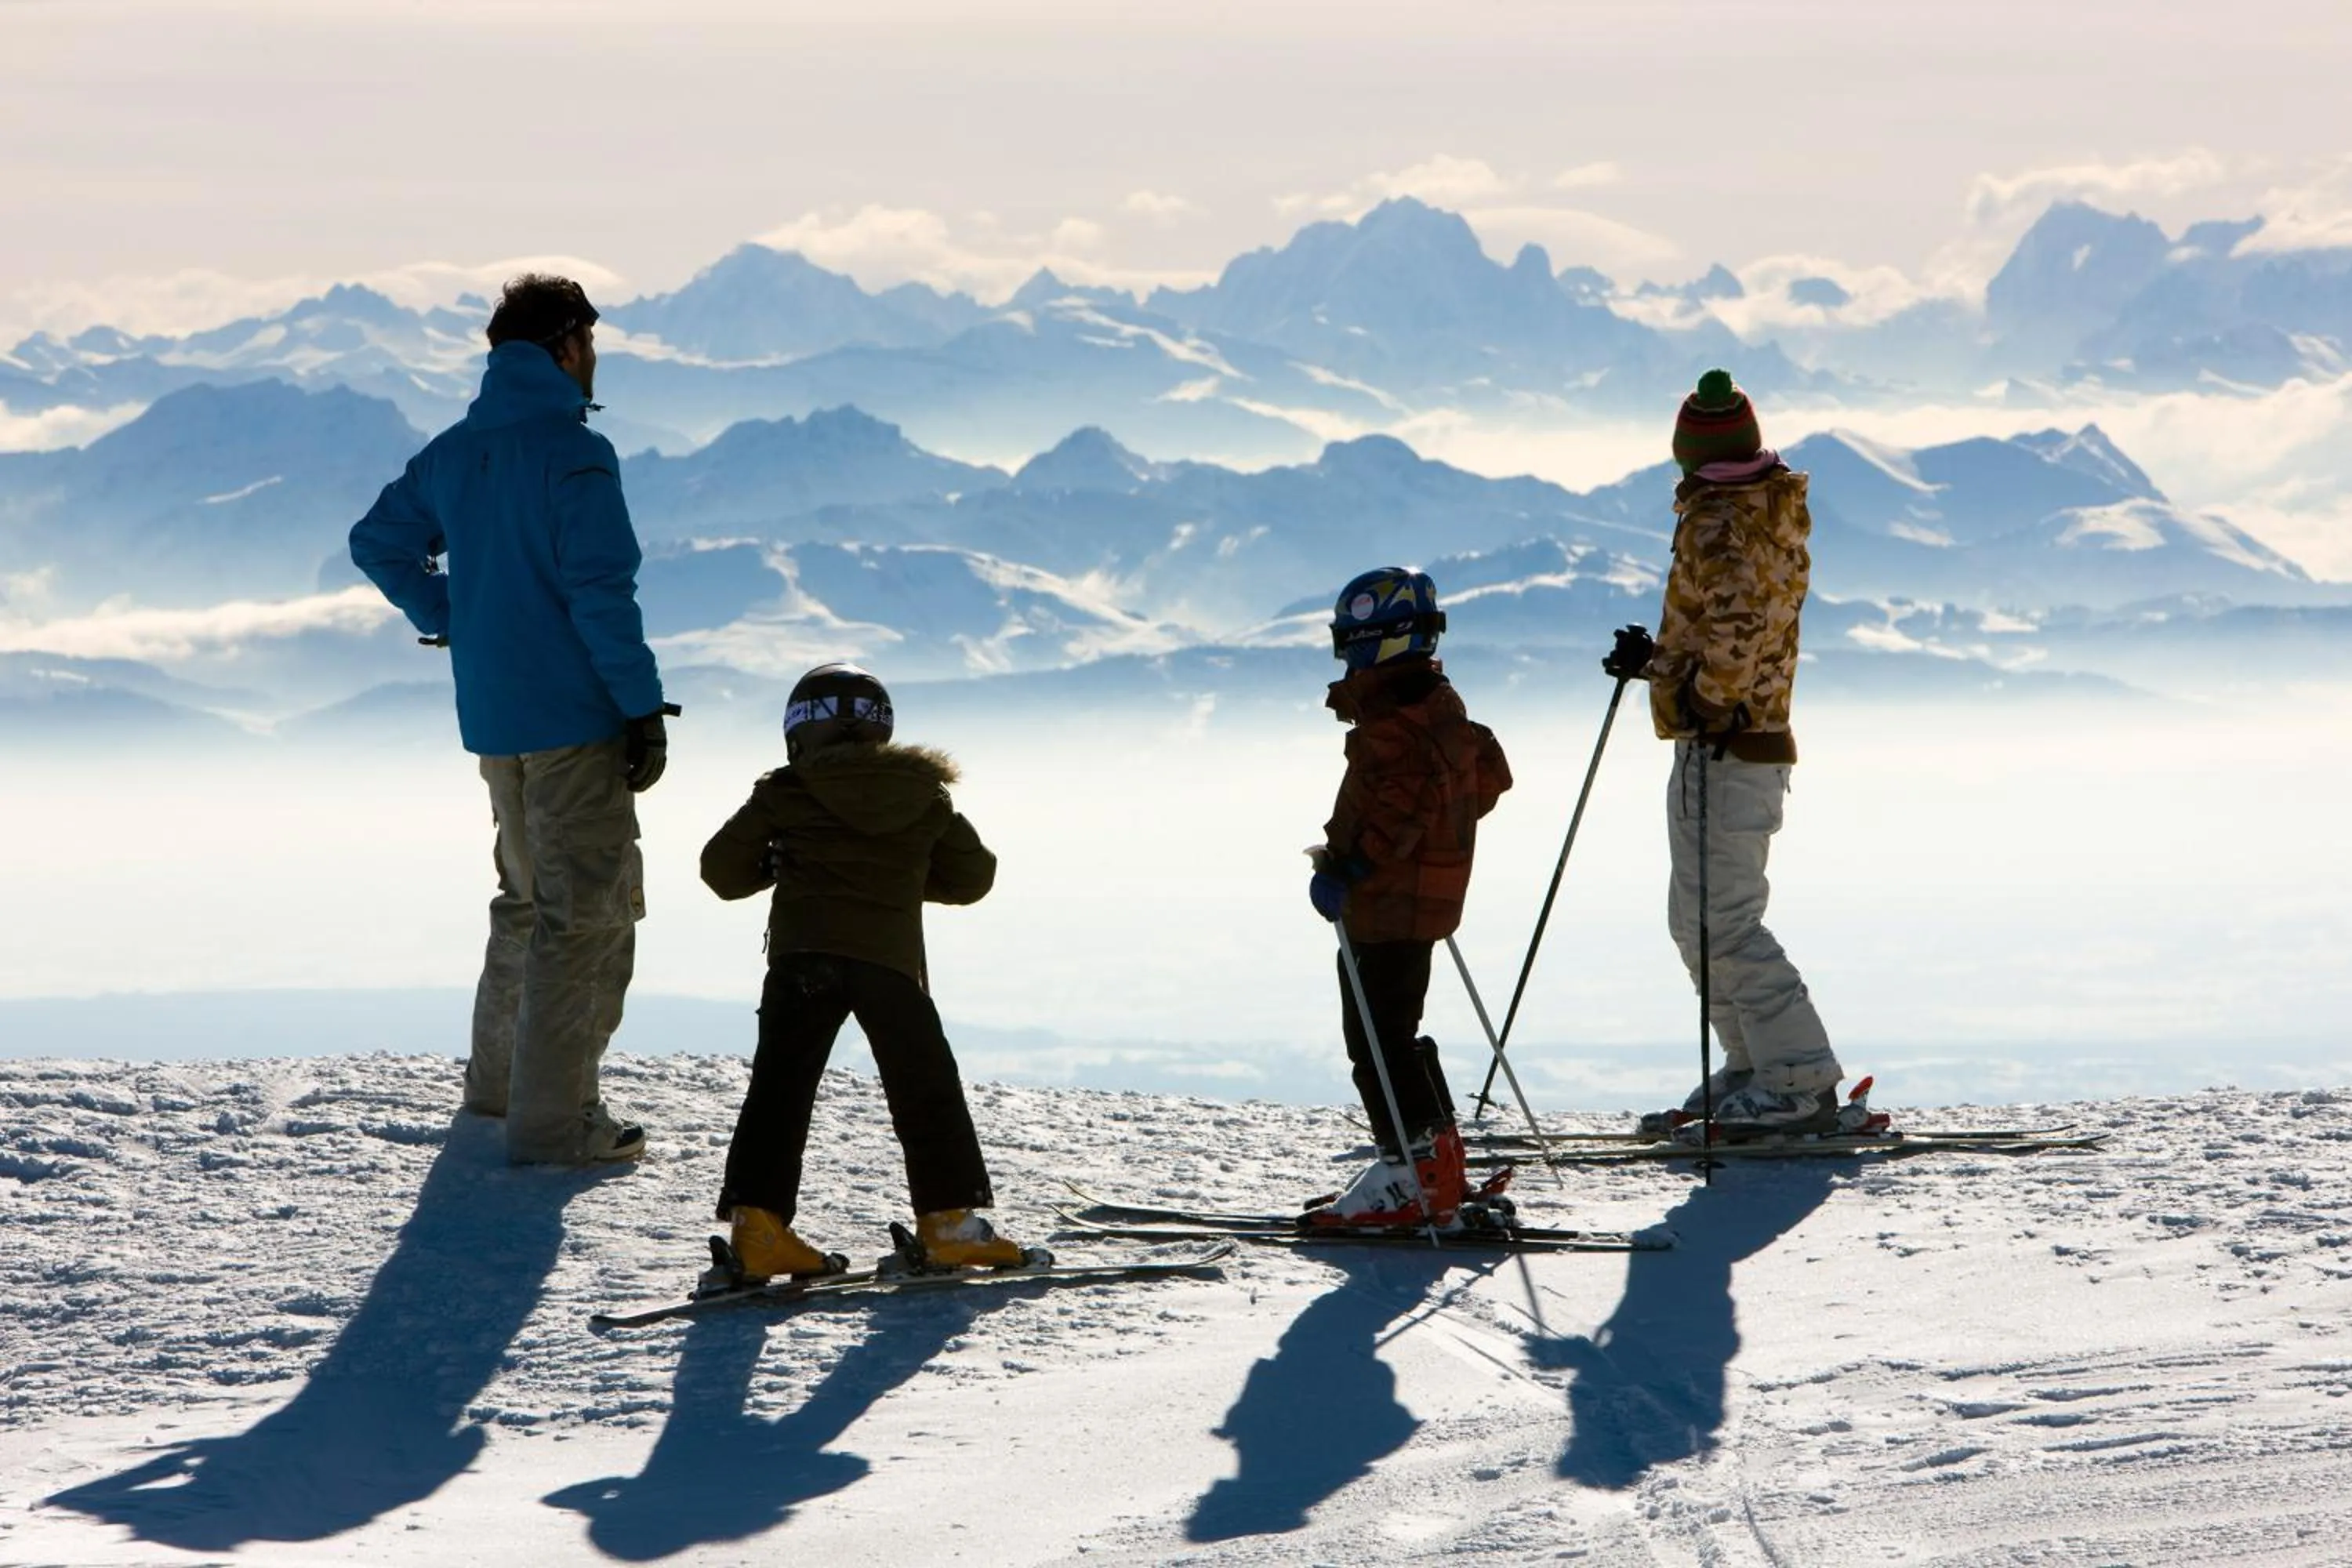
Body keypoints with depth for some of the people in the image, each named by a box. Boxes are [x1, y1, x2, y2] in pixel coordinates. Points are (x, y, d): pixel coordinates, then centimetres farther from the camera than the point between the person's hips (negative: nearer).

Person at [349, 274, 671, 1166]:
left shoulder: (455, 453, 9)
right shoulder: (574, 455, -15)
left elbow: (378, 543, 19)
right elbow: (601, 591, -20)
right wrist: (644, 706, -15)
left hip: (490, 717, 8)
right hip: (574, 716, -8)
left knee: (529, 894, 24)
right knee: (589, 913, -3)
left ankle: (498, 1080, 32)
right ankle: (554, 1124, -6)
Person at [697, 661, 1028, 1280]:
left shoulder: (784, 794, 9)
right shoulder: (926, 798, 15)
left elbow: (723, 869, 11)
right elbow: (972, 876, 23)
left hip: (802, 955, -1)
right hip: (893, 958, 1)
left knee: (780, 1089, 2)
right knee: (926, 1090, 12)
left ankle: (757, 1222, -6)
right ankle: (949, 1218, 13)